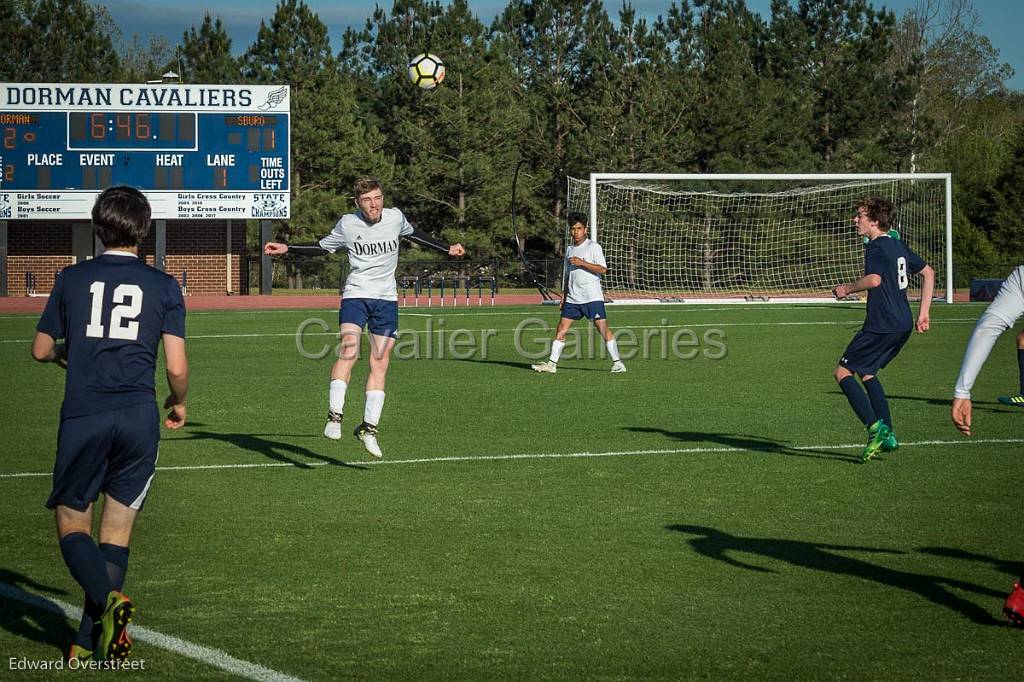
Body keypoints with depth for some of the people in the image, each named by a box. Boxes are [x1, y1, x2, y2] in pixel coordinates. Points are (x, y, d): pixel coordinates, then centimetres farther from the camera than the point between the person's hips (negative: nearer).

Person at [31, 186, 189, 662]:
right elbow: (177, 368, -1)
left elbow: (41, 351, 13)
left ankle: (108, 598, -20)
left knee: (72, 524, 8)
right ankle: (91, 642, 6)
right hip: (139, 420, 1)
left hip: (82, 417, -1)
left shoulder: (72, 279, 5)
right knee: (117, 531, 10)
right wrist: (178, 403, 19)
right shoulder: (164, 286, 3)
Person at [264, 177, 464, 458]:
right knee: (348, 350, -25)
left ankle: (368, 428, 9)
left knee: (380, 365, 1)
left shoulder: (395, 217, 2)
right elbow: (323, 247, 12)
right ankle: (334, 417, -25)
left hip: (387, 299, 3)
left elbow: (413, 234, 24)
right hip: (355, 295, -2)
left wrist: (447, 249, 30)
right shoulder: (347, 224, -2)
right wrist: (287, 248, 3)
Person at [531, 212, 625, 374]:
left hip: (592, 297, -6)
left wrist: (582, 263, -19)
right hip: (572, 298, 6)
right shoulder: (569, 250, 17)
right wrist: (564, 295, 18)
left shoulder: (593, 247, -3)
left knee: (602, 327, -10)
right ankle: (551, 364, 4)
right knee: (561, 328, 0)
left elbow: (603, 269, -13)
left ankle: (617, 362, -3)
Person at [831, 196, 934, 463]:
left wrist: (848, 288, -13)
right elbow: (928, 272, 24)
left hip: (882, 325, -9)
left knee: (842, 372, -3)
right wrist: (924, 313, 22)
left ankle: (875, 427, -17)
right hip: (904, 324, 9)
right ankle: (888, 435, 14)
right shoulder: (898, 245, 16)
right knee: (866, 372, 21)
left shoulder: (875, 247, -12)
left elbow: (874, 279, -30)